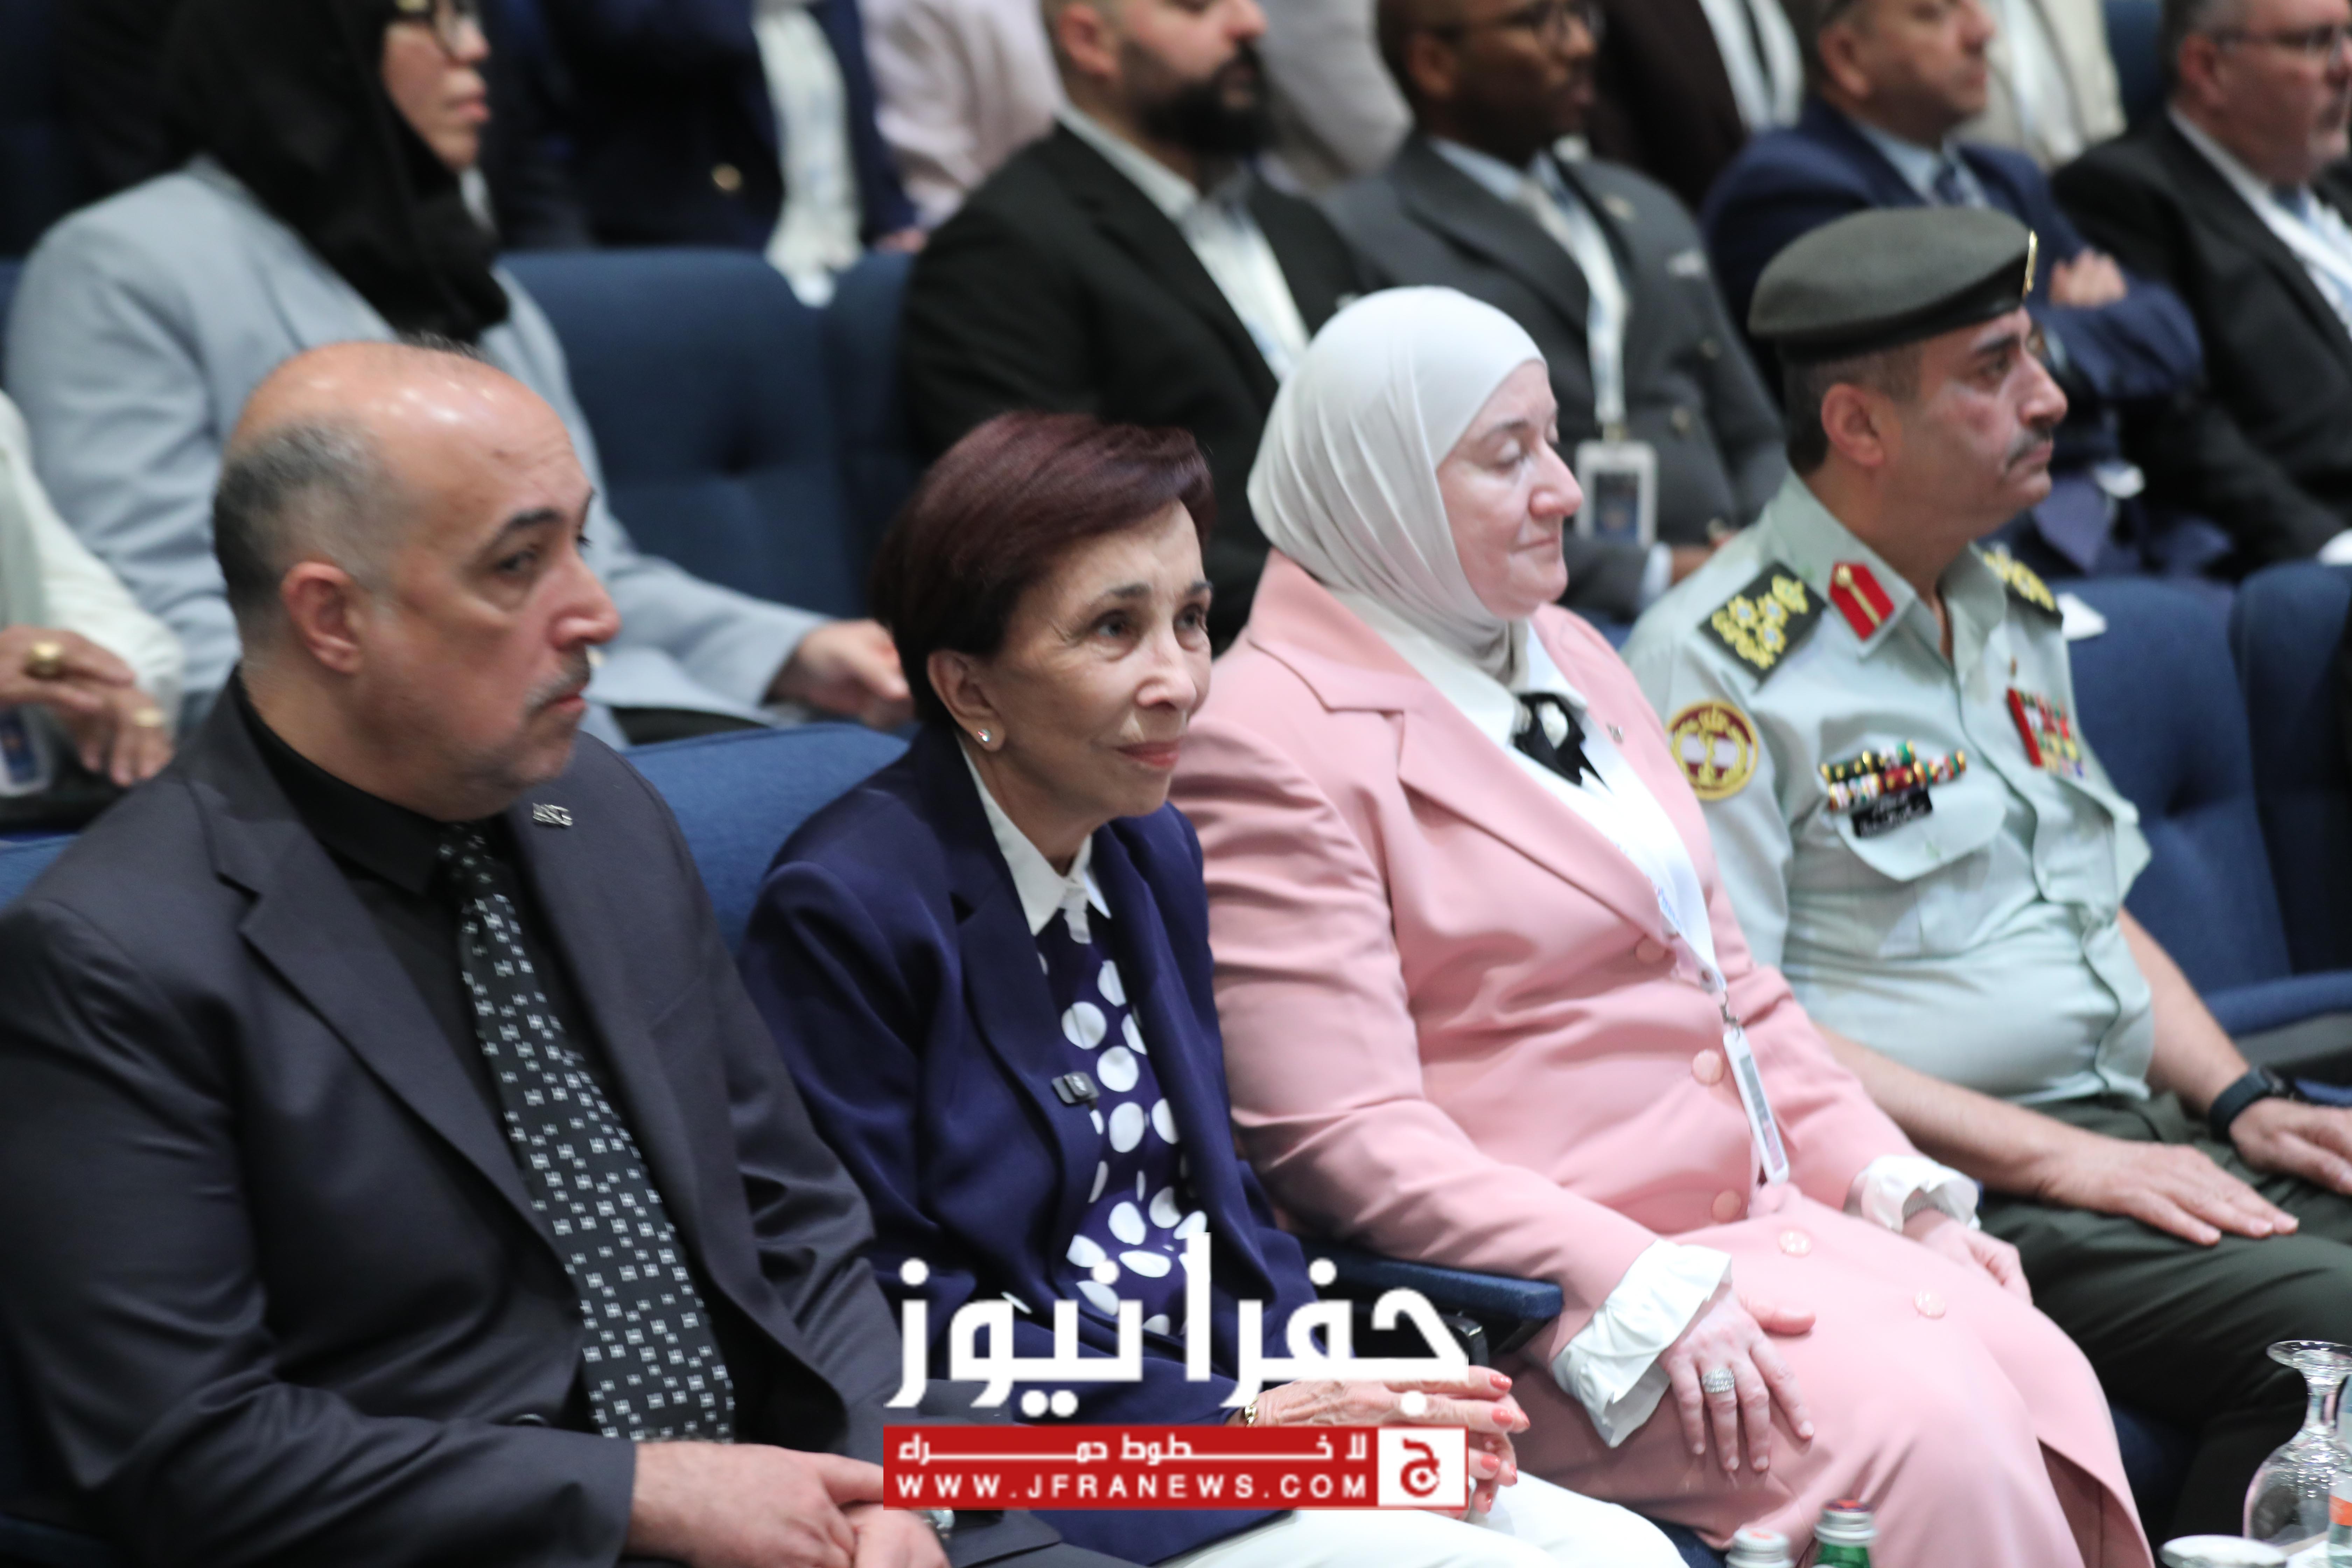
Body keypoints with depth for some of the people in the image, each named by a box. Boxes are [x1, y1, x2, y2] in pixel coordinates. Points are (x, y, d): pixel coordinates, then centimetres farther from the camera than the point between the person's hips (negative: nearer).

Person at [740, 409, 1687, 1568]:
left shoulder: (1153, 852, 12)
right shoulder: (844, 909, -13)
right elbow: (890, 1321, -14)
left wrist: (1345, 1396, -3)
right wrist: (1230, 1427, -16)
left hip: (1236, 1399, 8)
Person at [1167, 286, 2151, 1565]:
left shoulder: (1564, 652, 18)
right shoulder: (1270, 744, -10)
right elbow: (1340, 1135, -16)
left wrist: (1885, 1177, 7)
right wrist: (1636, 1291, -23)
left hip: (1769, 1220, 8)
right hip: (1544, 1300, -8)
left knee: (2044, 1384, -17)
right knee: (1924, 1434, -26)